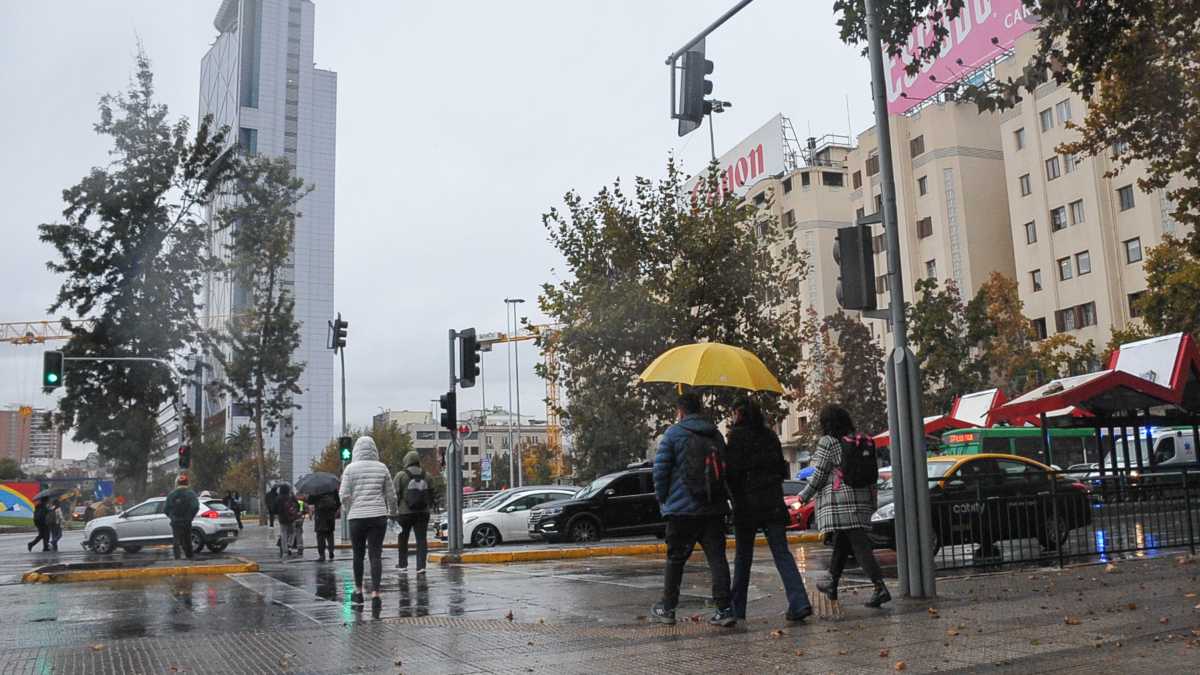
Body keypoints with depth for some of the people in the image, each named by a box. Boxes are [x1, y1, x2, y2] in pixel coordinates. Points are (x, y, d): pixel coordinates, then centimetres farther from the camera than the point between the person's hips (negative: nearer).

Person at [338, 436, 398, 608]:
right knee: (376, 555, 1)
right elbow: (391, 495, 7)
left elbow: (344, 495, -5)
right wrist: (392, 512, 24)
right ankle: (375, 593, -9)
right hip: (378, 516, 1)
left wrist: (349, 509, 14)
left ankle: (358, 591, 25)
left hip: (357, 516, 0)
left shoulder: (351, 468, -1)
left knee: (358, 555, 14)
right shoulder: (382, 467, 4)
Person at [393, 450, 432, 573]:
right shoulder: (426, 476, 6)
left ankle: (403, 563, 26)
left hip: (405, 512, -2)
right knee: (421, 539, 1)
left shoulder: (401, 475, -6)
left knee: (403, 539, 15)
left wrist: (394, 509, 2)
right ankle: (421, 566, -8)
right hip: (423, 512, 2)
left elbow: (395, 494, -8)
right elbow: (431, 495, 12)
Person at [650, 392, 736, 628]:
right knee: (717, 558, 3)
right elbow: (726, 469, 14)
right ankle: (724, 610, -2)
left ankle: (667, 608, 17)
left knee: (675, 559, 8)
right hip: (714, 509, 4)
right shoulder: (716, 434, 11)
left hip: (683, 509, -3)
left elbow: (660, 469, -6)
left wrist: (663, 500, 6)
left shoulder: (673, 433, -4)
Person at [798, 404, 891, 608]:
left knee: (859, 545, -9)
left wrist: (803, 497, 6)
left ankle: (880, 588, -17)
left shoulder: (827, 443, -7)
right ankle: (832, 585, 28)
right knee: (841, 544, 17)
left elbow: (818, 476, -6)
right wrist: (872, 503, 21)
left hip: (839, 502, -7)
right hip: (861, 498, 7)